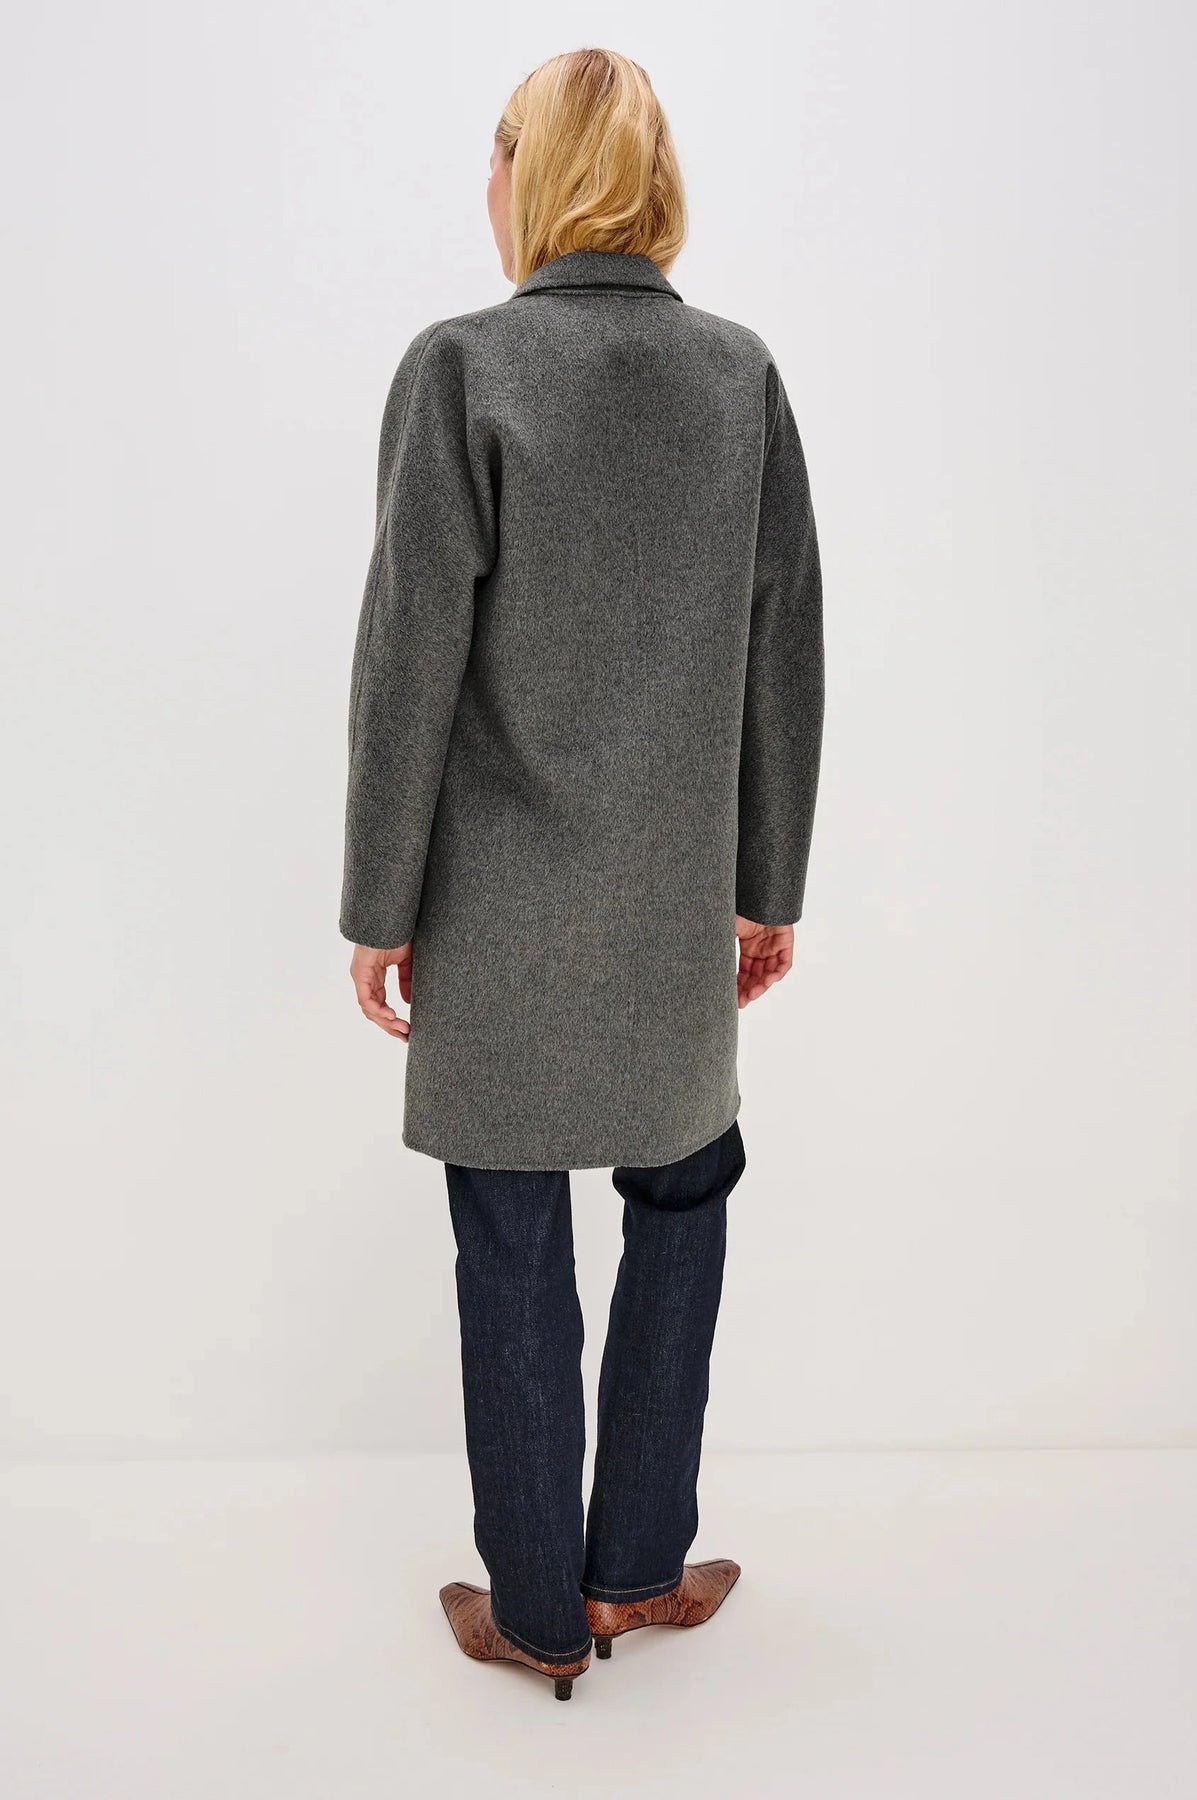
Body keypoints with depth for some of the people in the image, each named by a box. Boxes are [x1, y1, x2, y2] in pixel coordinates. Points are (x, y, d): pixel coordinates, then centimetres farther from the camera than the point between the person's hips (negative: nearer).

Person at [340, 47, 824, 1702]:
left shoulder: (462, 366, -9)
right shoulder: (741, 371, 2)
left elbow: (411, 660, -12)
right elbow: (787, 653, 3)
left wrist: (381, 910, -3)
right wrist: (769, 883, 11)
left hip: (500, 910, -3)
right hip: (678, 898, 4)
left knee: (514, 1256, 10)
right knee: (682, 1196, 22)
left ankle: (543, 1615, 28)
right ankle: (639, 1564, 32)